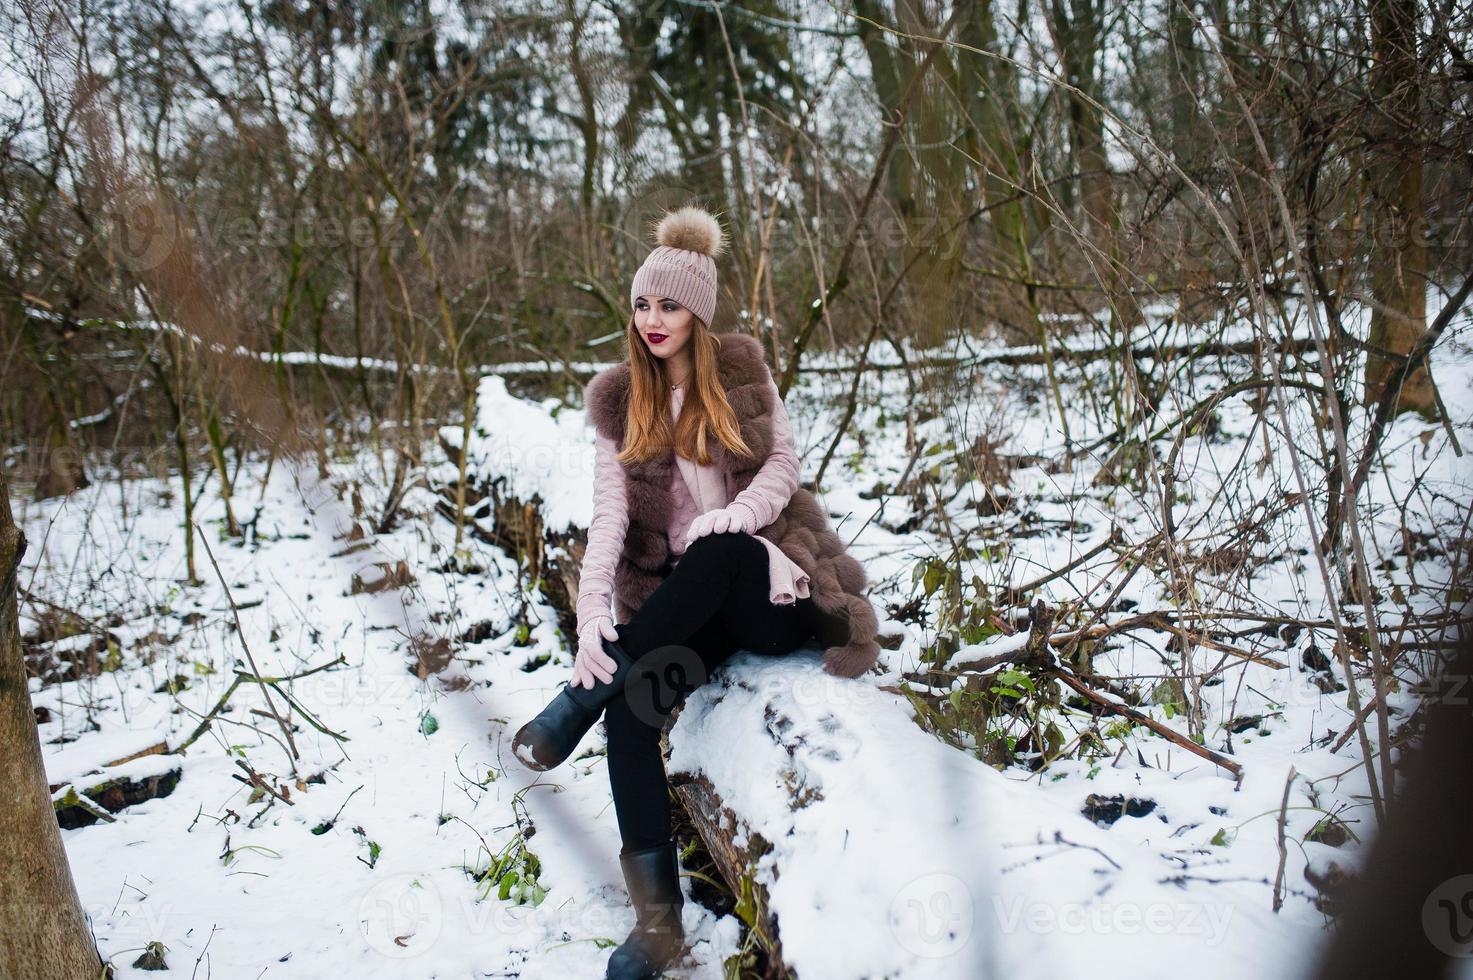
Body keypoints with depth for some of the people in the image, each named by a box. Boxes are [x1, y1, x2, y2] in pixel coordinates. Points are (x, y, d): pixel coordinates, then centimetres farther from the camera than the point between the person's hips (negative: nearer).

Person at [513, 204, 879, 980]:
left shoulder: (744, 372, 4)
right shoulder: (618, 400, 4)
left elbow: (782, 466, 1)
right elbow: (610, 513, -7)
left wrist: (736, 514, -22)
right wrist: (591, 611, -23)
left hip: (767, 586, -1)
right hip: (683, 607, 2)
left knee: (721, 549, -38)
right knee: (629, 708, -28)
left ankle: (578, 705, -29)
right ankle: (658, 917, -19)